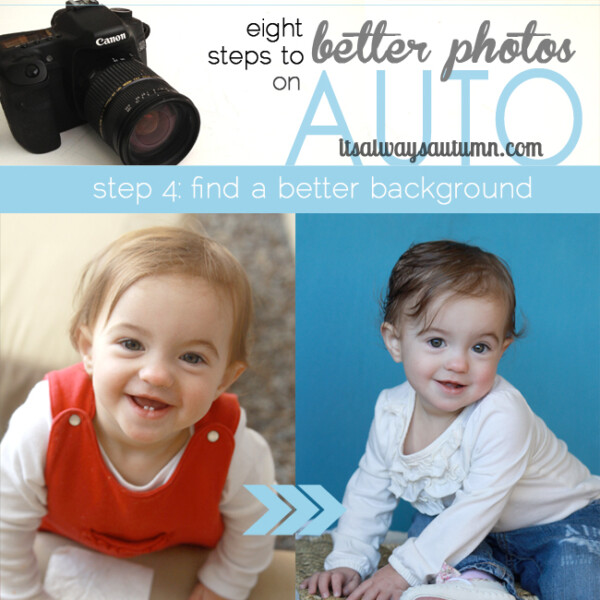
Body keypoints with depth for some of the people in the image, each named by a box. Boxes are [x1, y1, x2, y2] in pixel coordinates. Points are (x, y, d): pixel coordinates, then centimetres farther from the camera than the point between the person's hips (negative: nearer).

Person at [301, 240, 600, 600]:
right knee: (427, 524, -23)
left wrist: (406, 567, -32)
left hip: (559, 520, -4)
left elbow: (479, 506, -34)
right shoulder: (391, 412, -16)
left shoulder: (501, 415, -36)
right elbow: (369, 492, -1)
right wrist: (347, 561, -7)